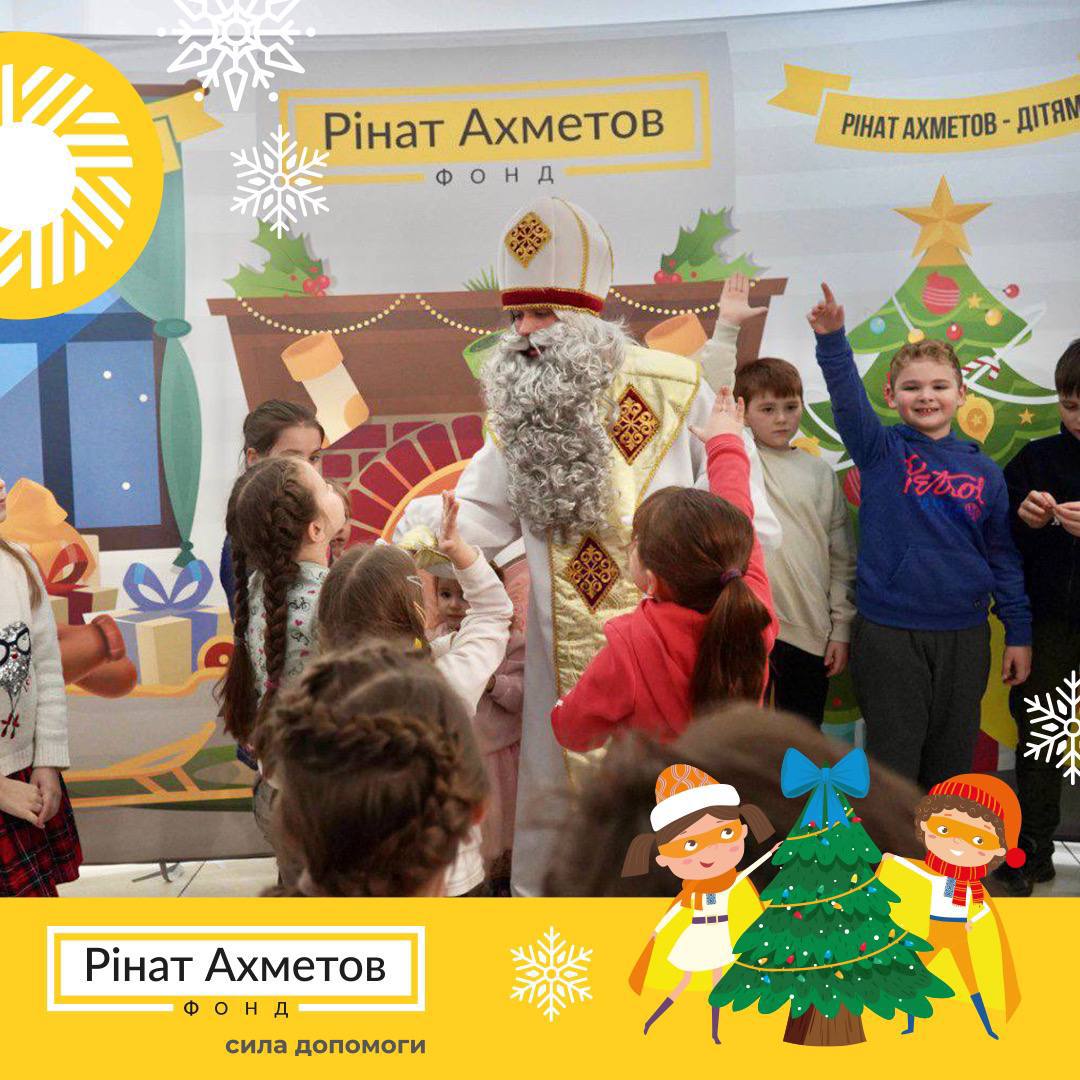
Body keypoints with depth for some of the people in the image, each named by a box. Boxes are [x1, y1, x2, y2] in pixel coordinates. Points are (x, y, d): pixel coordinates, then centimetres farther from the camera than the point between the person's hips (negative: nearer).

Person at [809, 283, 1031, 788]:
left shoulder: (985, 472, 4)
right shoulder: (880, 450, -2)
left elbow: (1004, 556, 8)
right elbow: (847, 395, -20)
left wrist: (1019, 633, 6)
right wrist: (831, 337, -36)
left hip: (964, 636, 3)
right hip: (888, 633, -3)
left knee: (951, 762, 14)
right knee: (893, 758, 4)